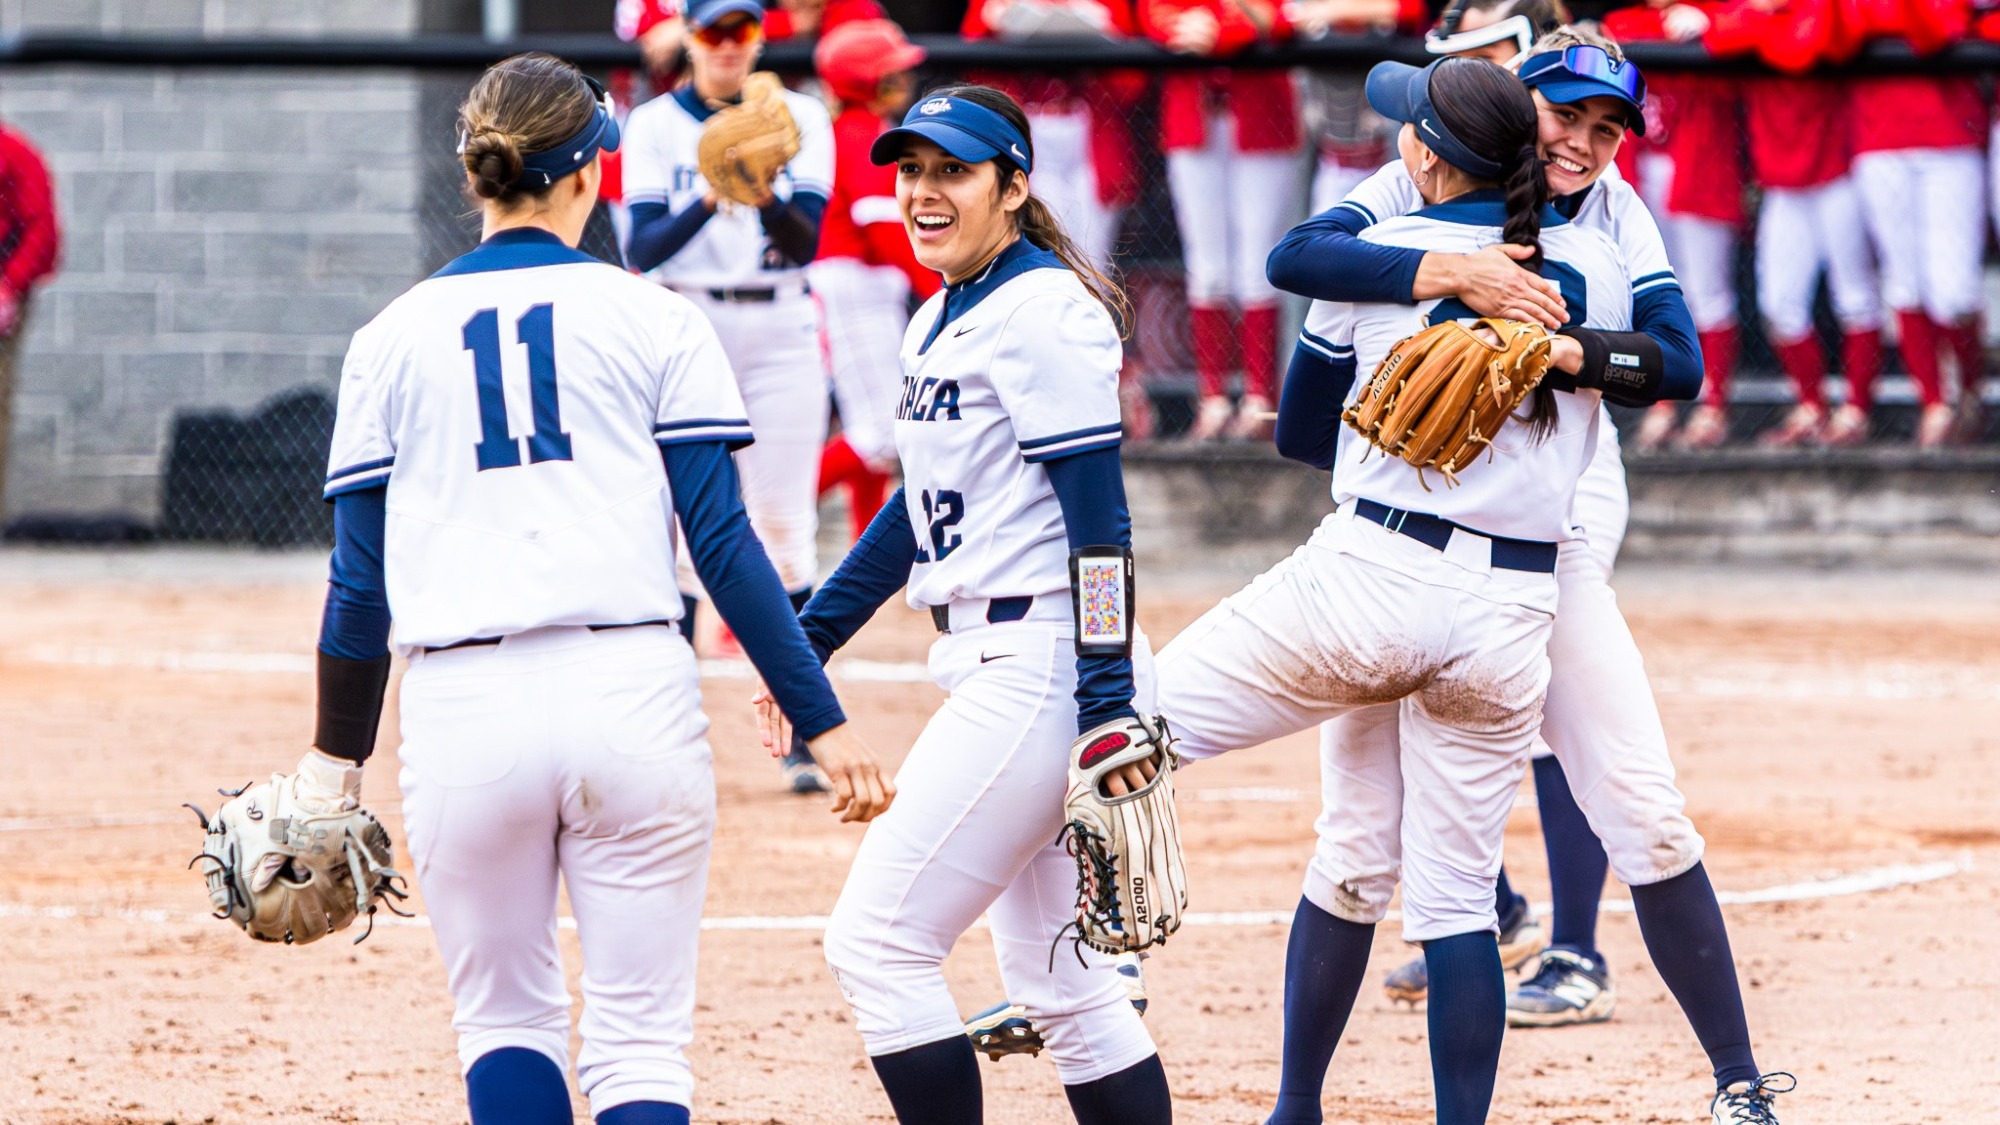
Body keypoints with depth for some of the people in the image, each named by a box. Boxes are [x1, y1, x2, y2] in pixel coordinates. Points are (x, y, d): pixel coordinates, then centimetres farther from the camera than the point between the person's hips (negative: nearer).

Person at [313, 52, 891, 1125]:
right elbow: (722, 542, -2)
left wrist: (336, 754, 17)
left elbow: (360, 575, 8)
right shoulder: (651, 318, 4)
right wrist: (821, 719, 1)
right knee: (638, 1037, 2)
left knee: (504, 1023, 16)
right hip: (630, 696, -1)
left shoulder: (393, 339, 8)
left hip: (462, 713, 1)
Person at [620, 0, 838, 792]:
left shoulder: (801, 119, 5)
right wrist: (709, 202, -26)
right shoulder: (655, 126, 3)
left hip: (780, 333, 0)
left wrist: (764, 194, -26)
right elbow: (643, 249, -8)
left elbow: (806, 242, -6)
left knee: (783, 527, -4)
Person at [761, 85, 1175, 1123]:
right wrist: (808, 640, 20)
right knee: (1058, 985, 11)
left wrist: (1109, 705, -22)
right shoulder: (935, 325, 16)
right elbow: (918, 510, 24)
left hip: (1043, 670, -10)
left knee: (876, 941, -10)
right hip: (994, 672, 10)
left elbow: (1097, 515, -17)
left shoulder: (1044, 309, -12)